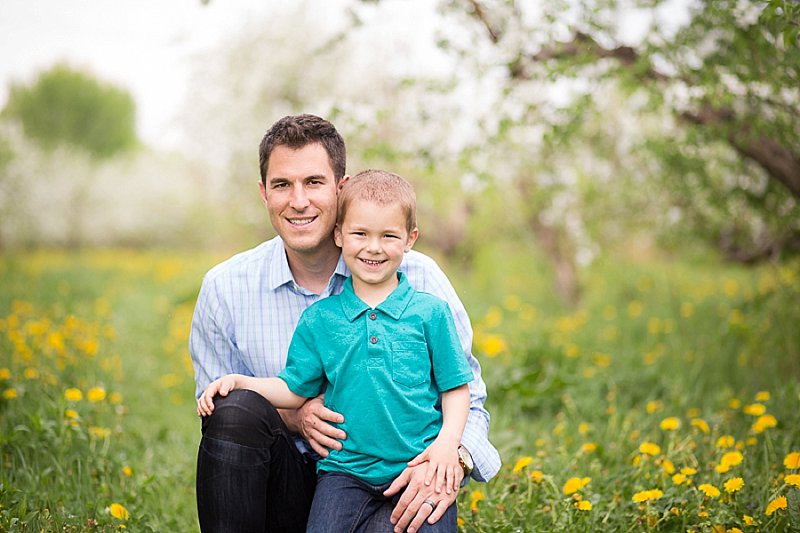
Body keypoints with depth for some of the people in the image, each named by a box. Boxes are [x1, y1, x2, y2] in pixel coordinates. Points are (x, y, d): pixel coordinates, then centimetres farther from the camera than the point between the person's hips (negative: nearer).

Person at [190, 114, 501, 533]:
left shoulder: (418, 278, -5)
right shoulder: (225, 289, -1)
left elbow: (466, 395, -3)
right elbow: (220, 419, 5)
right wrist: (291, 416, -16)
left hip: (390, 491, -1)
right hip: (287, 493, 2)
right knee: (238, 408, -28)